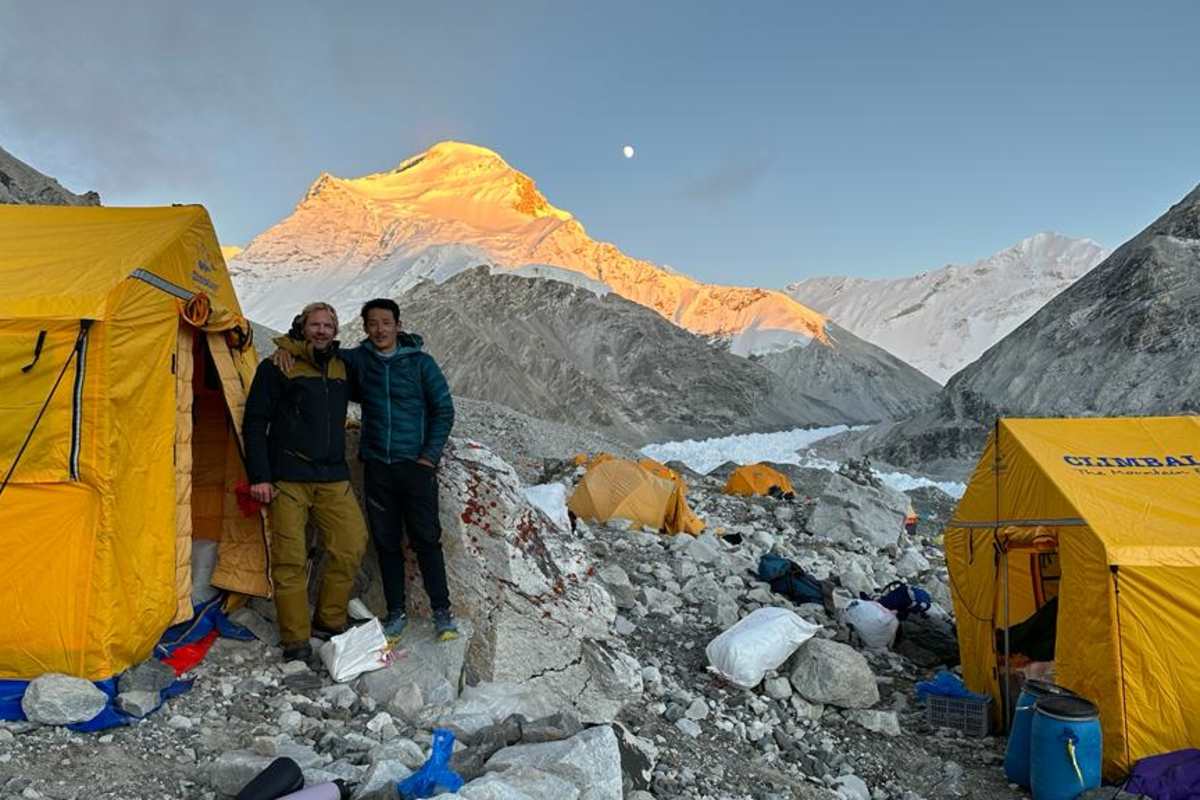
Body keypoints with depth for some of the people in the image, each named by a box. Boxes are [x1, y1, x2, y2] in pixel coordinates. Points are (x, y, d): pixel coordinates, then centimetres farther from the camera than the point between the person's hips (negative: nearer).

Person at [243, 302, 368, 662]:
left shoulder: (342, 367, 13)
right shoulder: (278, 365, -2)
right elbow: (255, 422, -3)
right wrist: (259, 476, -8)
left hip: (333, 478, 5)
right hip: (288, 478, -4)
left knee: (351, 546, -3)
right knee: (290, 559, -3)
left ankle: (329, 621, 16)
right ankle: (295, 638, 10)